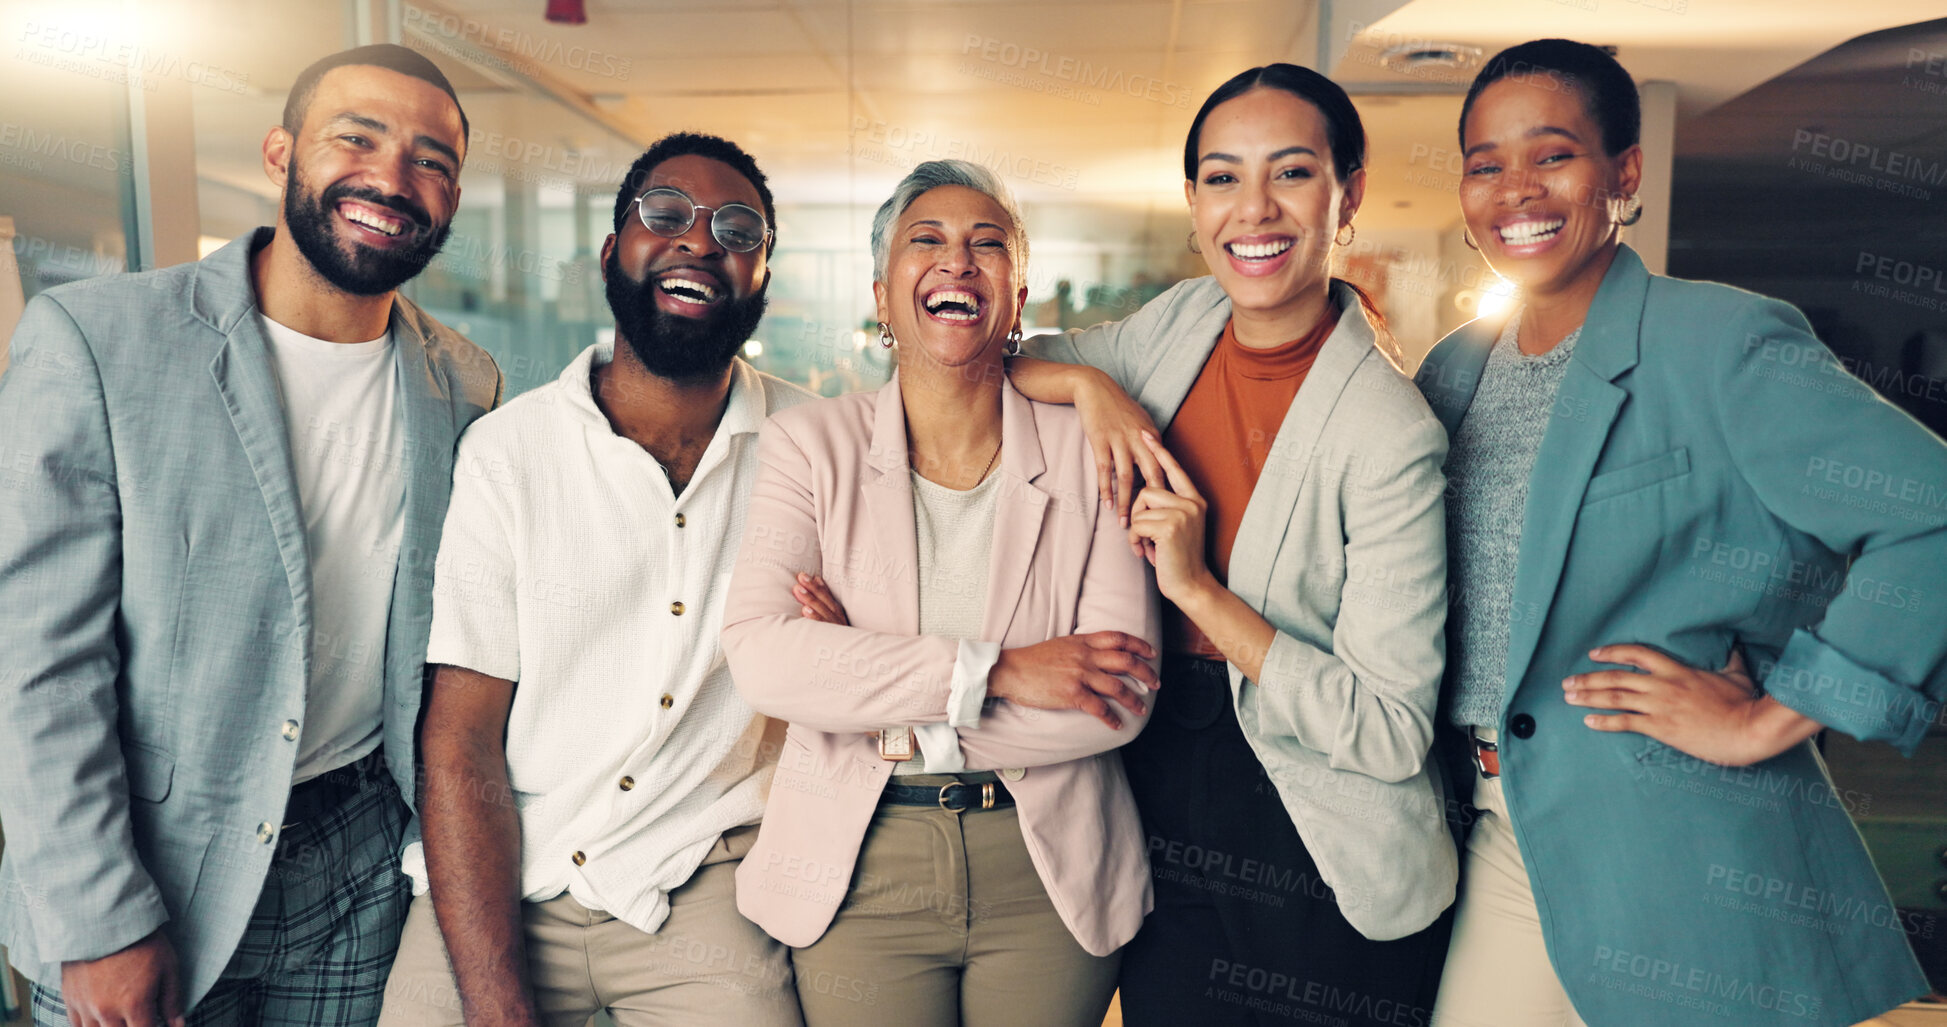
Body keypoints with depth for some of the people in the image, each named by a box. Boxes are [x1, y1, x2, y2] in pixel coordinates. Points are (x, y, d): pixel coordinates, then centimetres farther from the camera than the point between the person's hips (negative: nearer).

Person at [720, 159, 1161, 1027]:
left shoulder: (1086, 452, -3)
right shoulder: (809, 444, -2)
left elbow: (1119, 703, -11)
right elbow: (759, 654, -17)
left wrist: (881, 698, -15)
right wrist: (994, 672, -23)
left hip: (1048, 870, 1)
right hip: (857, 871, 0)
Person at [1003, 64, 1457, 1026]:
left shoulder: (1388, 432, -20)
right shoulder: (1180, 323, -3)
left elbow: (1392, 730, -20)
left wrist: (1198, 589, -23)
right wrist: (1089, 382, -12)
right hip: (1163, 819, 5)